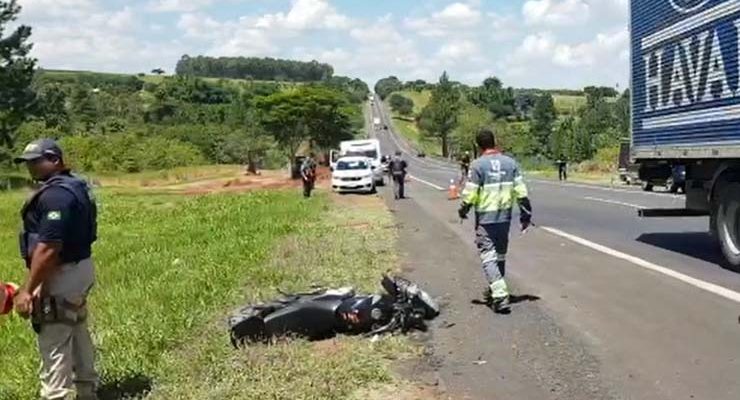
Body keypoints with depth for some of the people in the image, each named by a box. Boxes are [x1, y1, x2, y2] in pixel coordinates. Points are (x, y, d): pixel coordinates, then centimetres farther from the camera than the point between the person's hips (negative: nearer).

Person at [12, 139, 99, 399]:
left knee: (54, 346, -2)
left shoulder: (55, 194, -22)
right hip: (79, 269, 11)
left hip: (62, 275, -11)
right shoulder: (76, 187, 10)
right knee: (78, 335, 21)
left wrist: (28, 289, -20)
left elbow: (49, 248, -26)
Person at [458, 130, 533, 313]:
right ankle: (495, 290, 31)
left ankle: (500, 295, -15)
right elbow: (521, 191, 2)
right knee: (500, 255, 18)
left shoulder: (478, 165, -11)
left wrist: (463, 210, 9)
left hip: (485, 218, -5)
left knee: (488, 255, -3)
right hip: (505, 216, 5)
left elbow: (470, 194, -10)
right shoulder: (510, 162, 3)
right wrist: (526, 214, 10)